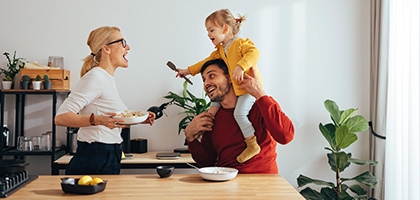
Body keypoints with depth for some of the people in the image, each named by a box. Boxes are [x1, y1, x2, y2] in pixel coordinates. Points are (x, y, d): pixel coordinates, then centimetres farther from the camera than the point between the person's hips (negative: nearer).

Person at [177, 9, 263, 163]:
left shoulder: (241, 43, -11)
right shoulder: (220, 50, 16)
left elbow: (254, 52, -27)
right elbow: (207, 61, 24)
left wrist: (240, 67, -40)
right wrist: (188, 71, 24)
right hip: (234, 87, 10)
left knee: (239, 113, -21)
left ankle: (252, 145, -13)